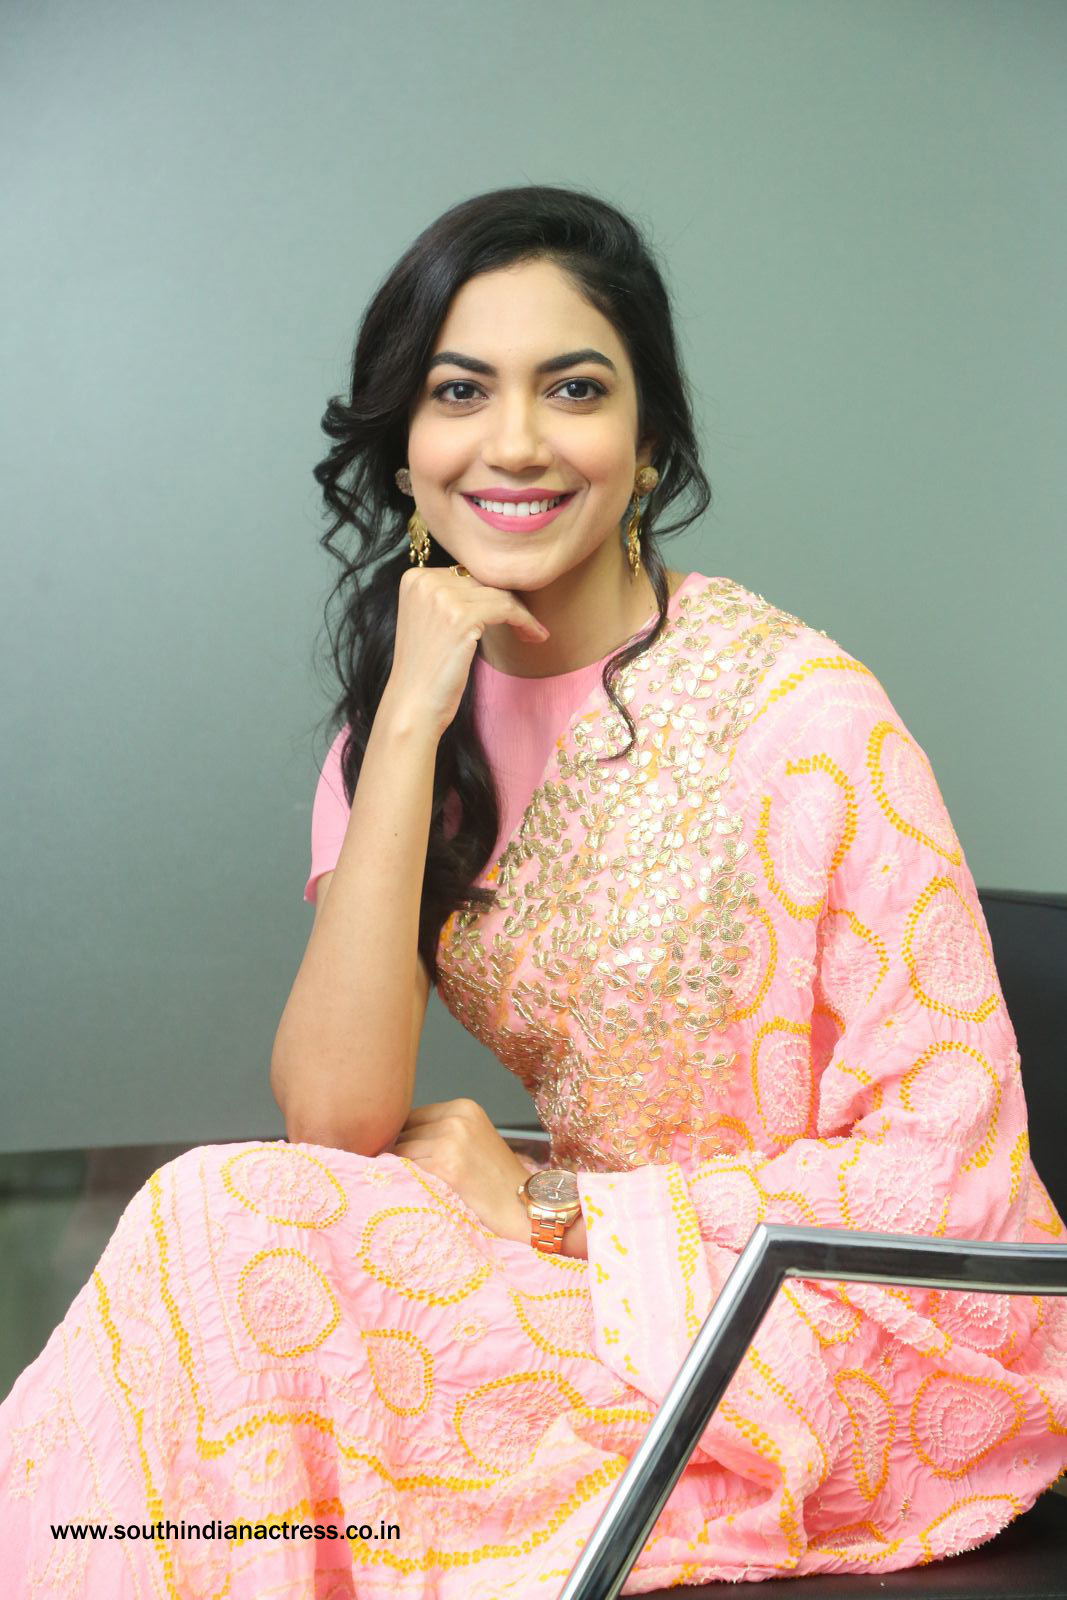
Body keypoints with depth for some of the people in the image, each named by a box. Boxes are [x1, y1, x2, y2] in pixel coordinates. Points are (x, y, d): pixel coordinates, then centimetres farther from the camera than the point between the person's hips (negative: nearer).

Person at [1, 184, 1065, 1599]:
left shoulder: (801, 709, -16)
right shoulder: (409, 710, 0)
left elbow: (952, 1154, -14)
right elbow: (333, 1117, -12)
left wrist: (557, 1207, -16)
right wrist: (409, 726, -19)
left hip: (861, 1334, -4)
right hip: (604, 1289, 5)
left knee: (234, 1235, -20)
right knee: (234, 1211, -21)